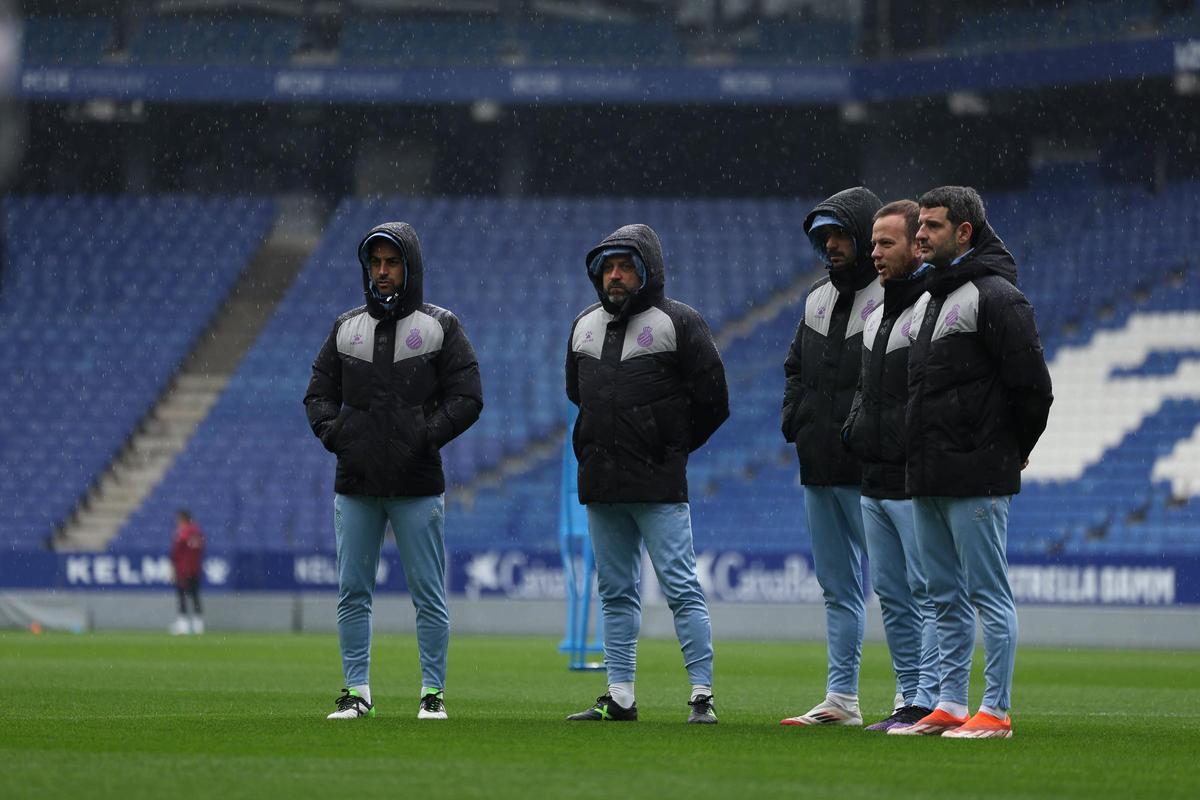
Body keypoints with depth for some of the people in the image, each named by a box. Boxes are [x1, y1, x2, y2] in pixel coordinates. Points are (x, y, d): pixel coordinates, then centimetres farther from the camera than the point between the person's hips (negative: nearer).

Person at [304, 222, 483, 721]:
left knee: (429, 594, -1)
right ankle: (357, 692, 9)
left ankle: (433, 692, 5)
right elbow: (319, 393, 14)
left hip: (417, 484, -3)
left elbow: (467, 398, -2)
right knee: (353, 594, 3)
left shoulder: (441, 327, 3)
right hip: (356, 484, 3)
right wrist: (333, 432, -5)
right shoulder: (346, 328, 13)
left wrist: (426, 437, -13)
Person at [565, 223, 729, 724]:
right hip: (599, 483, 6)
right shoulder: (584, 325, 14)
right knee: (615, 593, 9)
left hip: (658, 483, -6)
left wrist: (670, 447, 4)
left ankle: (703, 695, -7)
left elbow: (712, 400, -2)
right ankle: (620, 697, 13)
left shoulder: (678, 322, -4)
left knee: (681, 588, -8)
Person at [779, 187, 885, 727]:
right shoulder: (818, 300, 17)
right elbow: (796, 368, 26)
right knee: (837, 587, 11)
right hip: (819, 469, 8)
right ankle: (841, 699, 15)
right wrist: (794, 419, 9)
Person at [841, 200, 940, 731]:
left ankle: (929, 702, -8)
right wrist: (854, 427, 16)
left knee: (929, 593, -7)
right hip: (874, 484, 10)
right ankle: (911, 699, 16)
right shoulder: (875, 317, 18)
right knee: (891, 596, 11)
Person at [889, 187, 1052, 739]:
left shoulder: (995, 296, -10)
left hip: (976, 478, -9)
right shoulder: (927, 299, 18)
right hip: (927, 477, 9)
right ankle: (950, 705, 17)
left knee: (988, 593, -6)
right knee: (946, 598, 12)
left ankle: (995, 712, -5)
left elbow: (1031, 383, -13)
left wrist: (1014, 450, -3)